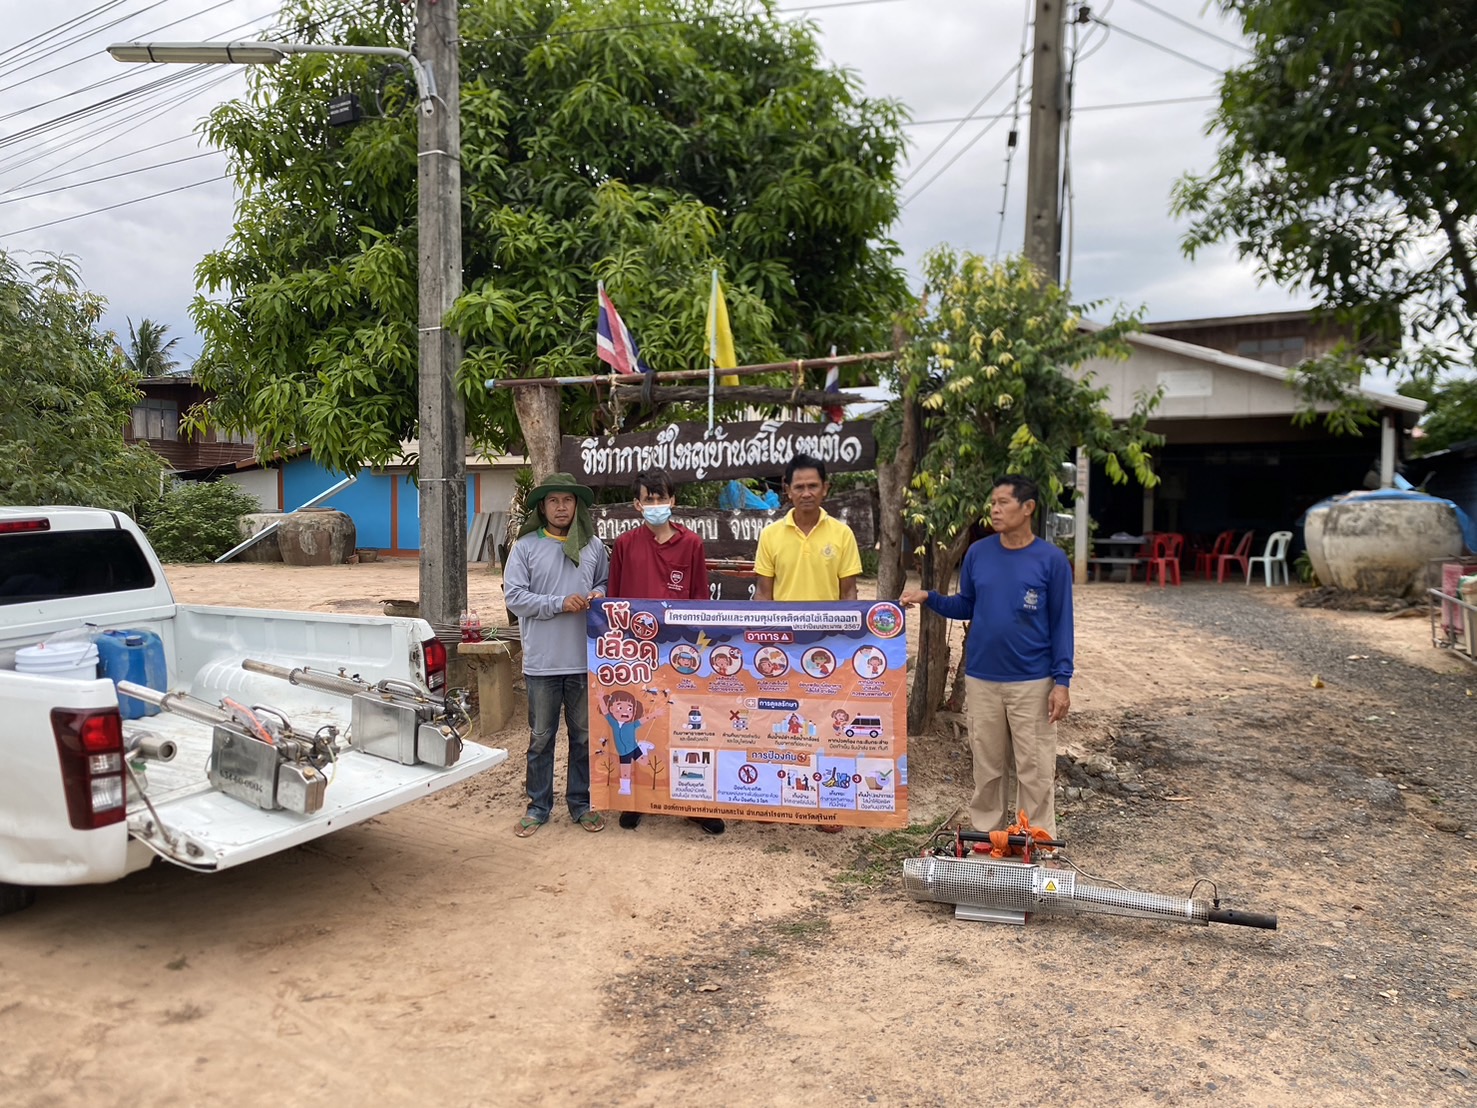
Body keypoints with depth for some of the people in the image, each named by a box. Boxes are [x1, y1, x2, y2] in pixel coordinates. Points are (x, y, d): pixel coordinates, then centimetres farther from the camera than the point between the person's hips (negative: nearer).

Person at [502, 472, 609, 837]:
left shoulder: (593, 546, 6)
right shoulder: (526, 546, -1)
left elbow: (605, 583, 19)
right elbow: (514, 596, -6)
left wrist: (598, 594, -5)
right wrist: (559, 603, -15)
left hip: (585, 660, 2)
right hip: (542, 661, -2)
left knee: (584, 735, 11)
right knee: (541, 736, 8)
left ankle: (580, 802, 25)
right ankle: (539, 805, 21)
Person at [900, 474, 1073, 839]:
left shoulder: (1051, 559, -6)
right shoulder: (978, 553, 2)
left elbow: (1061, 622, -4)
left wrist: (1062, 680, -9)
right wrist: (928, 597, -6)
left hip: (1032, 682, -3)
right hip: (981, 679, 3)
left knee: (1035, 768, 3)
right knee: (987, 766, 13)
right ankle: (985, 836, 26)